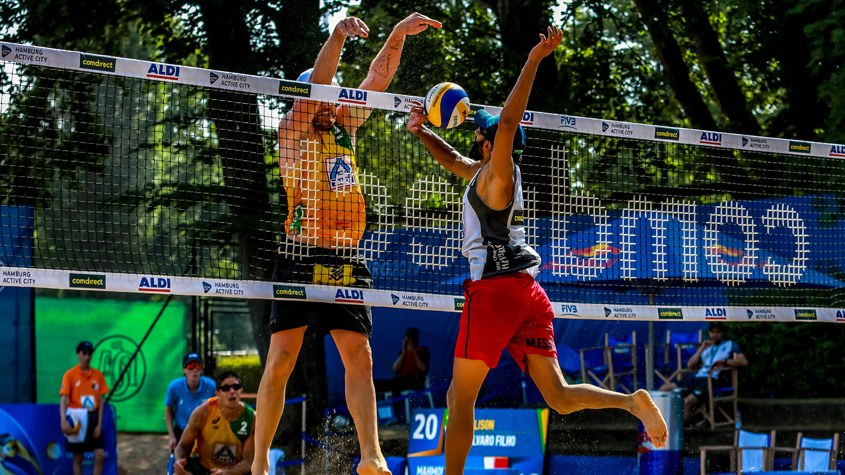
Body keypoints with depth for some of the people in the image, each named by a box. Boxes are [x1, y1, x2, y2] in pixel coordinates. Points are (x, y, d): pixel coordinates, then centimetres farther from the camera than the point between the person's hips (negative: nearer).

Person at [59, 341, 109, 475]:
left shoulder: (98, 375, 5)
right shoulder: (70, 375, -5)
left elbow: (101, 401, 6)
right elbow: (64, 399, -13)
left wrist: (99, 424, -2)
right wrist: (64, 420, -28)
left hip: (93, 418, 3)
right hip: (76, 419, -3)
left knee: (100, 456, -5)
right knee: (78, 458, 4)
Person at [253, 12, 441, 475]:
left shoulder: (345, 127, 18)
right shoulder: (292, 131, 3)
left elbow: (377, 79, 16)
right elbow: (314, 88, -13)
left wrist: (397, 35, 6)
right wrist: (337, 37, -22)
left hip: (346, 261, 5)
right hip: (301, 258, -5)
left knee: (358, 354, -4)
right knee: (282, 357, -5)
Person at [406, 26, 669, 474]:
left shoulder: (497, 173, -3)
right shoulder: (488, 176, 21)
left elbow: (507, 122, -17)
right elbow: (453, 160, 35)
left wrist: (533, 62, -21)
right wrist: (422, 132, 19)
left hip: (495, 288, -9)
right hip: (528, 291, 9)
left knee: (460, 398, -1)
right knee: (559, 397, 2)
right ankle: (632, 402, -18)